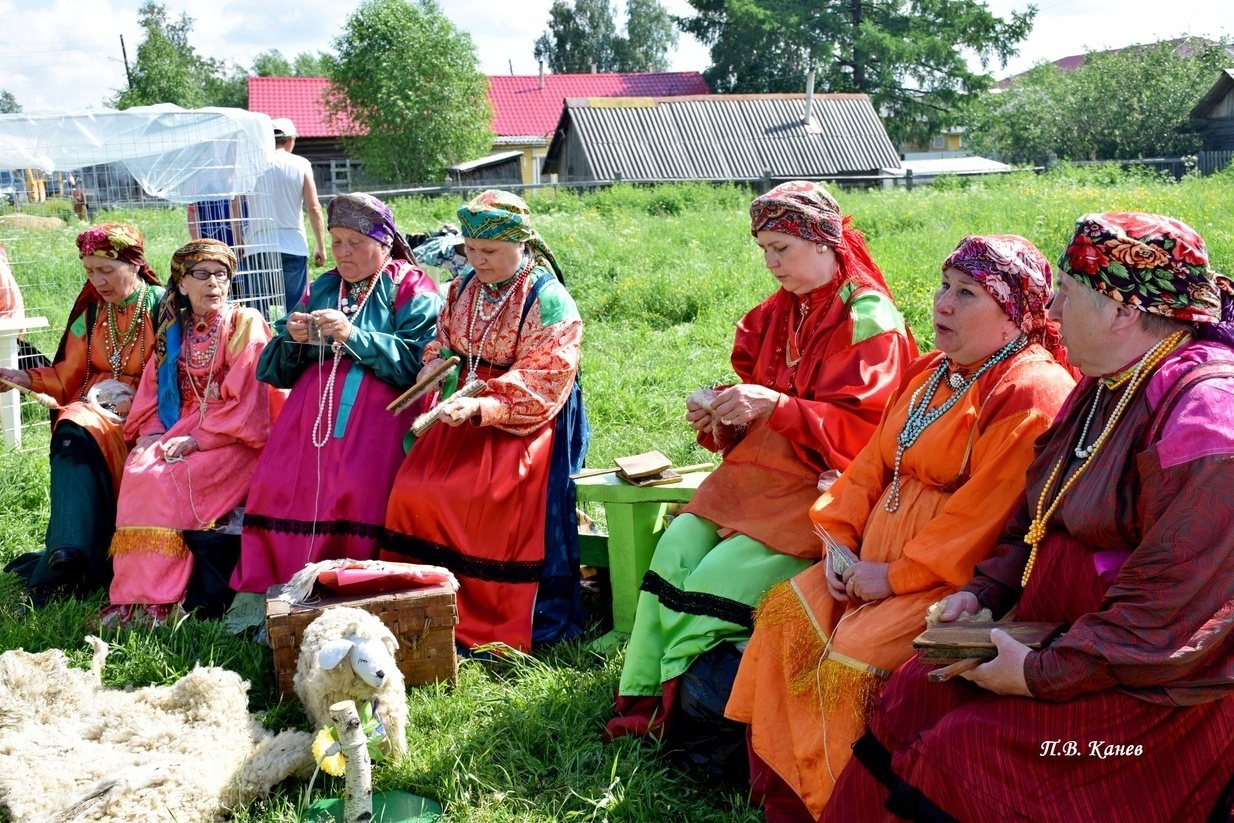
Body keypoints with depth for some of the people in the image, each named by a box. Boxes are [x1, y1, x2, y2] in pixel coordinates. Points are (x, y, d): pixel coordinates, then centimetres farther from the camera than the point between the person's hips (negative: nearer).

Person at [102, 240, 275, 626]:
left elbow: (244, 398, -10)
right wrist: (152, 432, -5)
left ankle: (166, 599, -24)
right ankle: (137, 596, -23)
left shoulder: (245, 324, -1)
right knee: (138, 472, -23)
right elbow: (153, 389, 15)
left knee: (171, 479, -28)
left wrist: (197, 439, -17)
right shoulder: (174, 331, 16)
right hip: (180, 430, 5)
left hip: (234, 437, -5)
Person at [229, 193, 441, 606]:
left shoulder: (411, 288, 5)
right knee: (275, 482, -17)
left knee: (356, 490, -28)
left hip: (378, 406, -5)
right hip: (314, 399, 5)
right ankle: (264, 588, -8)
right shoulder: (323, 288, 21)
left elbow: (416, 362, -10)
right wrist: (292, 340, -5)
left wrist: (353, 336, -17)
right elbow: (280, 370, 17)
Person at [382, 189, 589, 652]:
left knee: (491, 498, -27)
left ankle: (501, 626, -14)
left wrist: (483, 408, -29)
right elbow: (443, 342, 20)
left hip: (526, 420, -6)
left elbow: (541, 383, -17)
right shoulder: (464, 289, 10)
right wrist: (437, 367, -4)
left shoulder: (548, 299, -11)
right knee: (414, 490, -14)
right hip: (466, 412, 6)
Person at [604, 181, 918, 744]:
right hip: (759, 471, 7)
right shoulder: (779, 313, 14)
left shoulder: (869, 320, -8)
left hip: (823, 485, -7)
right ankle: (641, 700, -10)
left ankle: (674, 712, -5)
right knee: (675, 550, -15)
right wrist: (719, 415, -5)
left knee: (722, 577, -21)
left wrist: (775, 406, -25)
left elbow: (861, 429, -16)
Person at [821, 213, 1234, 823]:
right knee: (914, 694, -3)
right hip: (1064, 636, 9)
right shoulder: (1104, 387, 10)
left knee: (965, 749, -19)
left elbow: (1172, 610, -26)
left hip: (1158, 687, -9)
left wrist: (1041, 675, -23)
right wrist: (983, 592, 2)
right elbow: (1031, 521, 18)